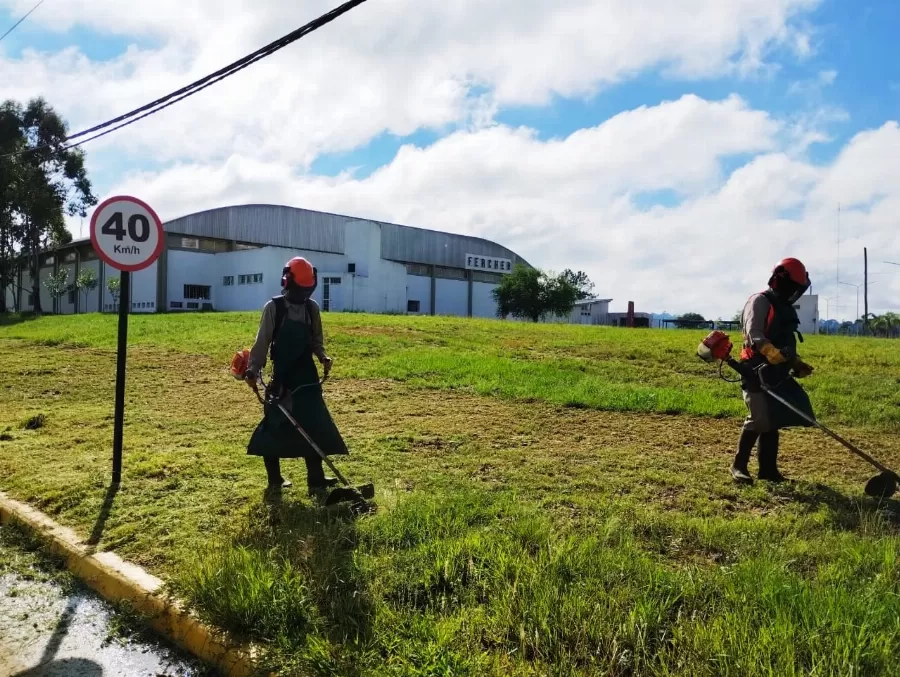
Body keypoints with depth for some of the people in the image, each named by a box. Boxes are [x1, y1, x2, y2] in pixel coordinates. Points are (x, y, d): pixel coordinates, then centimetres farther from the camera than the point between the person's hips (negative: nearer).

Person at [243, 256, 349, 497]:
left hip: (307, 376, 4)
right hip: (282, 377, -4)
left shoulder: (312, 308, 6)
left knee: (314, 426, 0)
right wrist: (253, 368, -20)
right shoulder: (273, 308, -7)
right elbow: (262, 342, -9)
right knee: (274, 426, 2)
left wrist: (323, 357, -5)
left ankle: (316, 481, 6)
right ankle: (274, 479, 17)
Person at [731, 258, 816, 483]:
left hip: (777, 374, 9)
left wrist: (797, 363, 17)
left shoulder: (785, 307, 21)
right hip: (758, 372, -9)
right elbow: (754, 335, -22)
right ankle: (739, 465, -1)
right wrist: (773, 353, -38)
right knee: (759, 419, -12)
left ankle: (768, 468, 15)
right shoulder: (759, 301, -8)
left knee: (773, 422, 9)